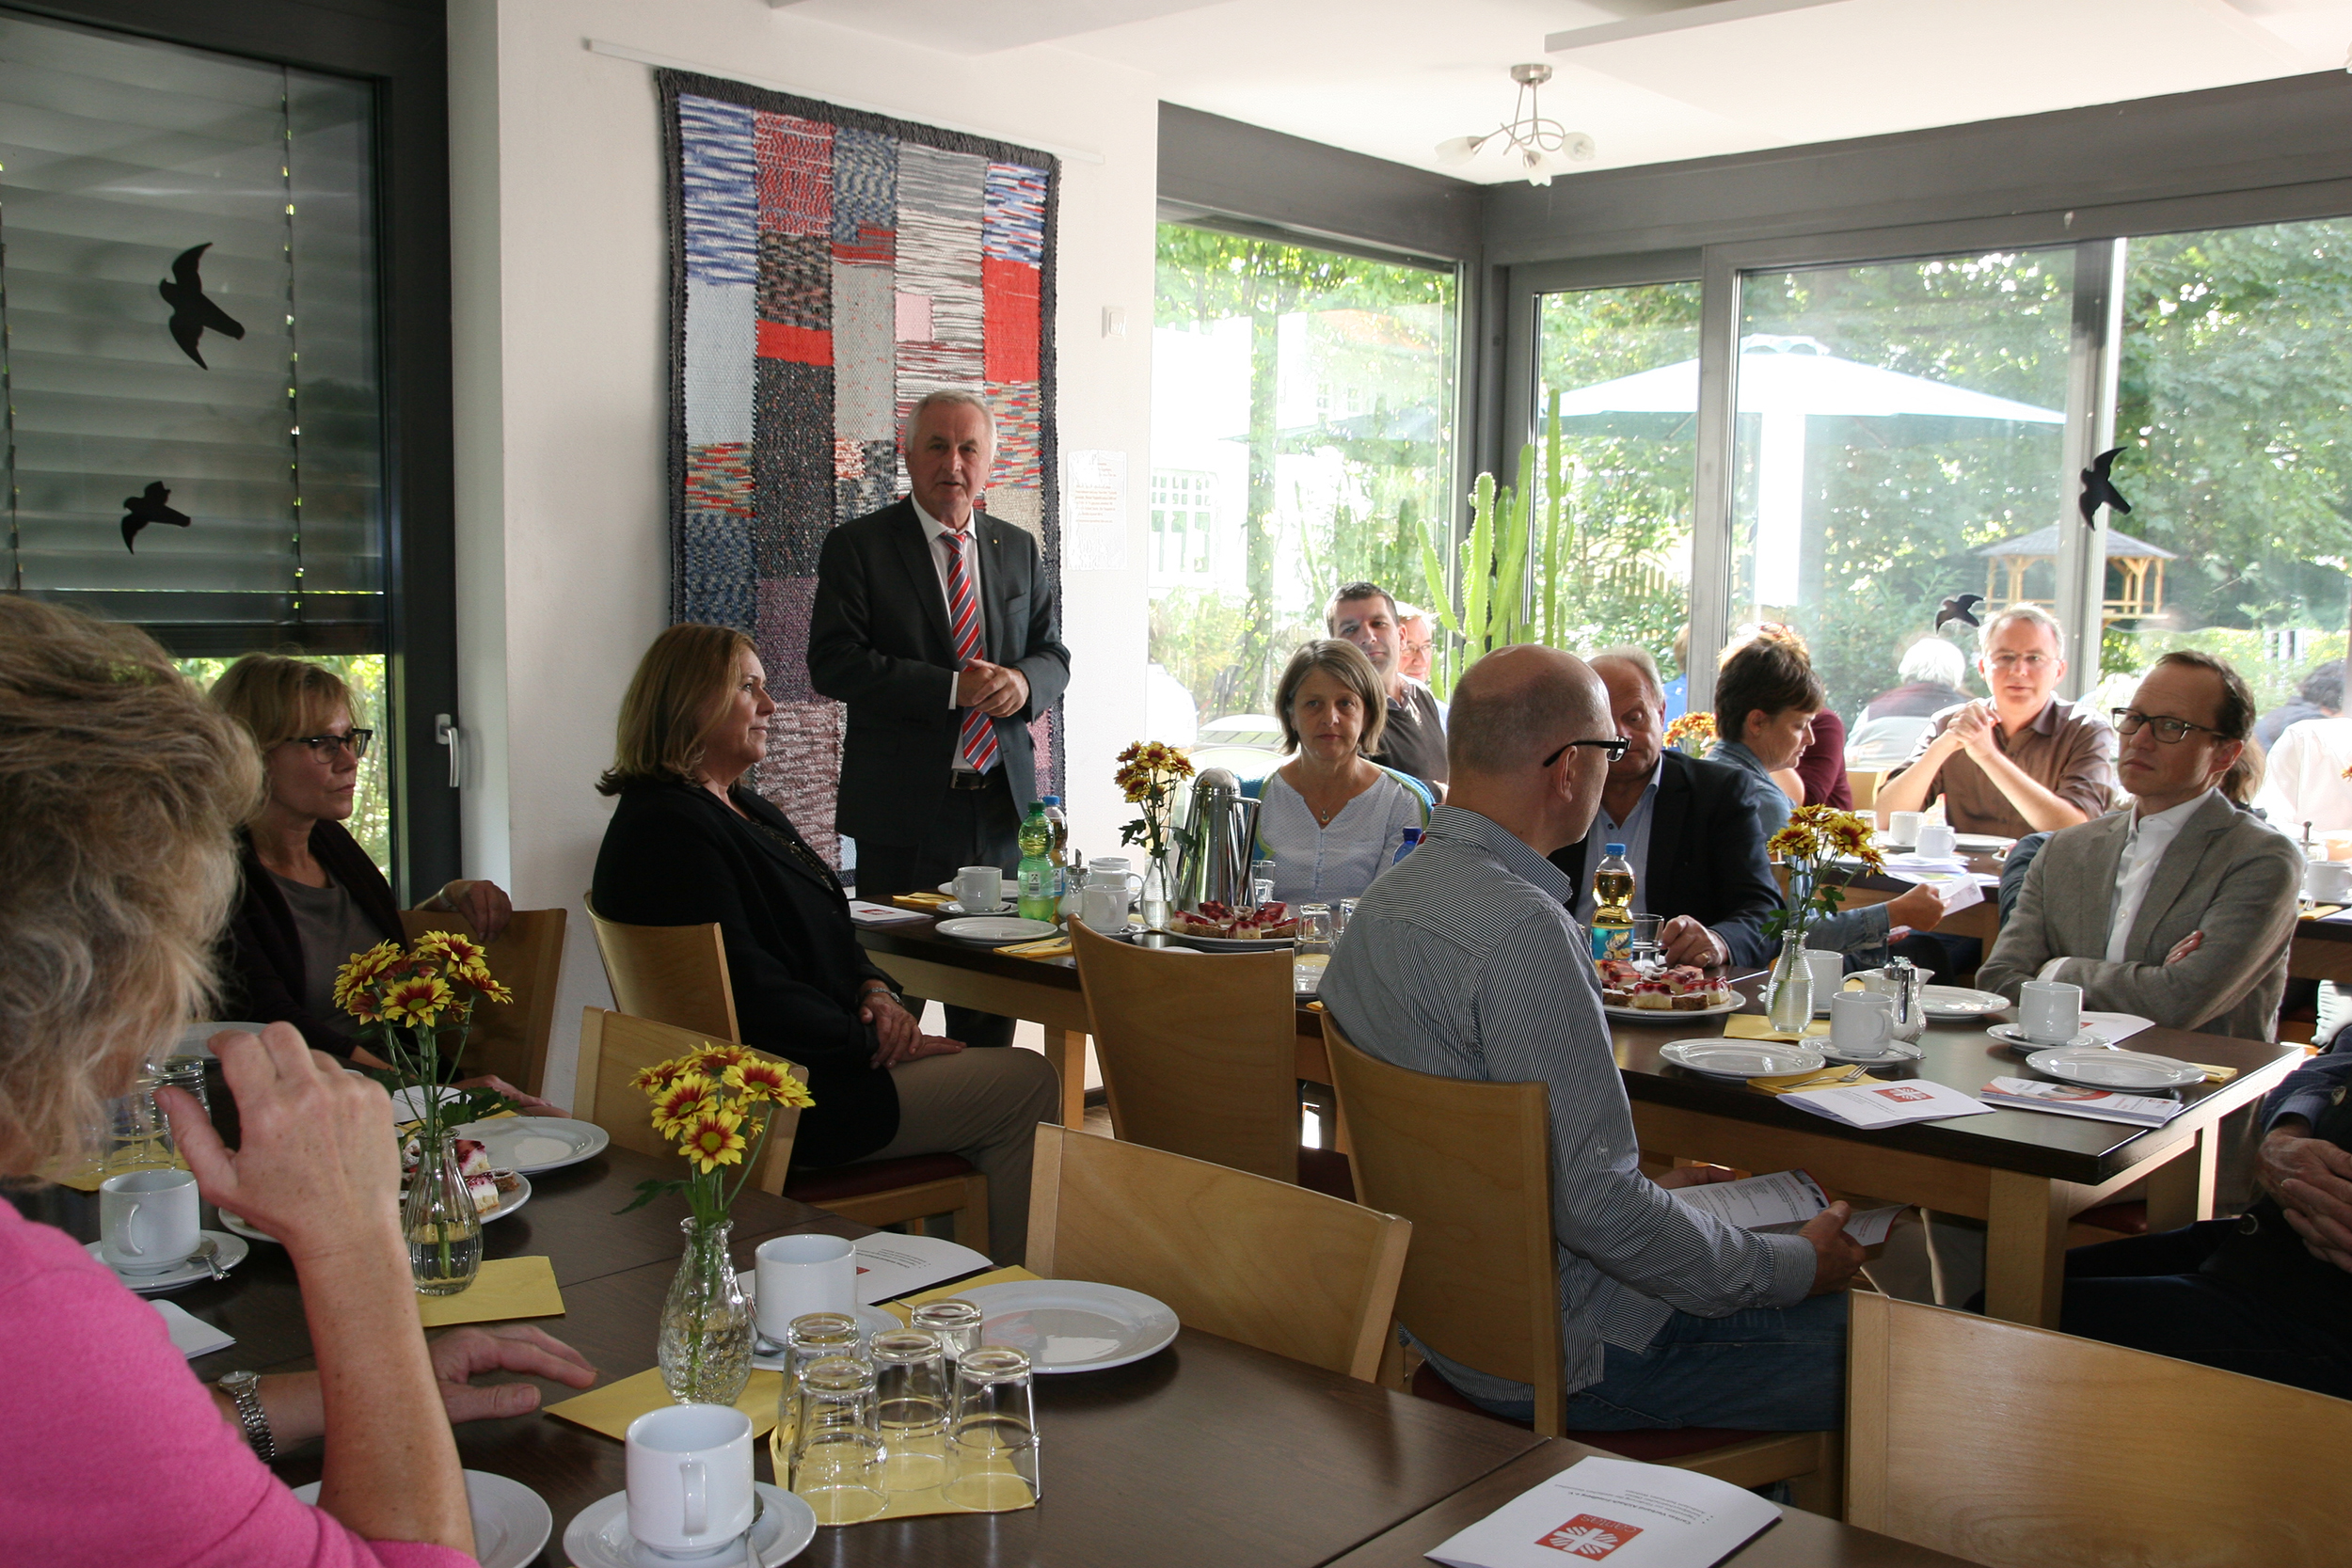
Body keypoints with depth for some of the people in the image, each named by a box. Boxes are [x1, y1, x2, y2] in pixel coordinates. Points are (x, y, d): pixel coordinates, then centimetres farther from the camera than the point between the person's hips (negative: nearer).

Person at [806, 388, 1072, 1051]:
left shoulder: (1019, 550, 14)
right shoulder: (857, 546, -1)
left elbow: (1053, 653, 15)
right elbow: (833, 664, -11)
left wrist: (1023, 681, -10)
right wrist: (952, 689, -17)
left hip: (1002, 800, 4)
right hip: (905, 806, -4)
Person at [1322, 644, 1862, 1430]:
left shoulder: (1390, 896, 7)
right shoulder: (1521, 929, -24)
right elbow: (1588, 1201, -25)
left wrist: (1645, 1189, 18)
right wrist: (1795, 1267, -12)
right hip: (1557, 1357, -10)